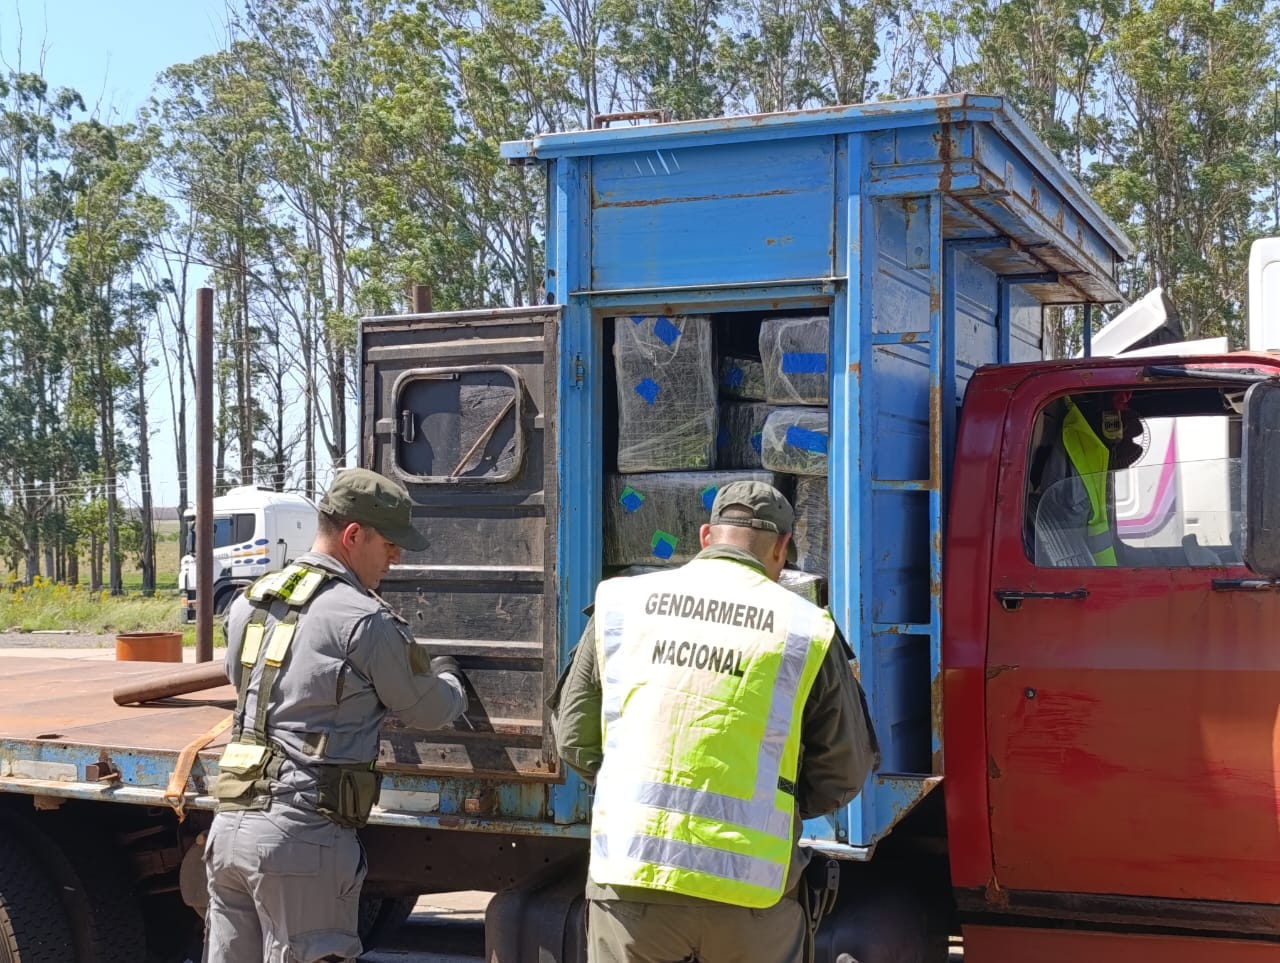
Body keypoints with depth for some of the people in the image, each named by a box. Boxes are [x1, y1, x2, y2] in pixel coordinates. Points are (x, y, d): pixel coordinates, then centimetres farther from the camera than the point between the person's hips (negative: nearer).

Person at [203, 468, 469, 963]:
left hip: (229, 825, 8)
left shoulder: (248, 604, 12)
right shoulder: (363, 619, -11)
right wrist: (449, 677, 24)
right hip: (302, 835, -8)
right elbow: (429, 711, 1)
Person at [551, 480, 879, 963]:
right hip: (749, 887, -1)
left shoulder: (621, 603, 5)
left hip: (629, 870, 1)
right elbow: (845, 770, 5)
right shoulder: (807, 630, 0)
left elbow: (574, 737, 10)